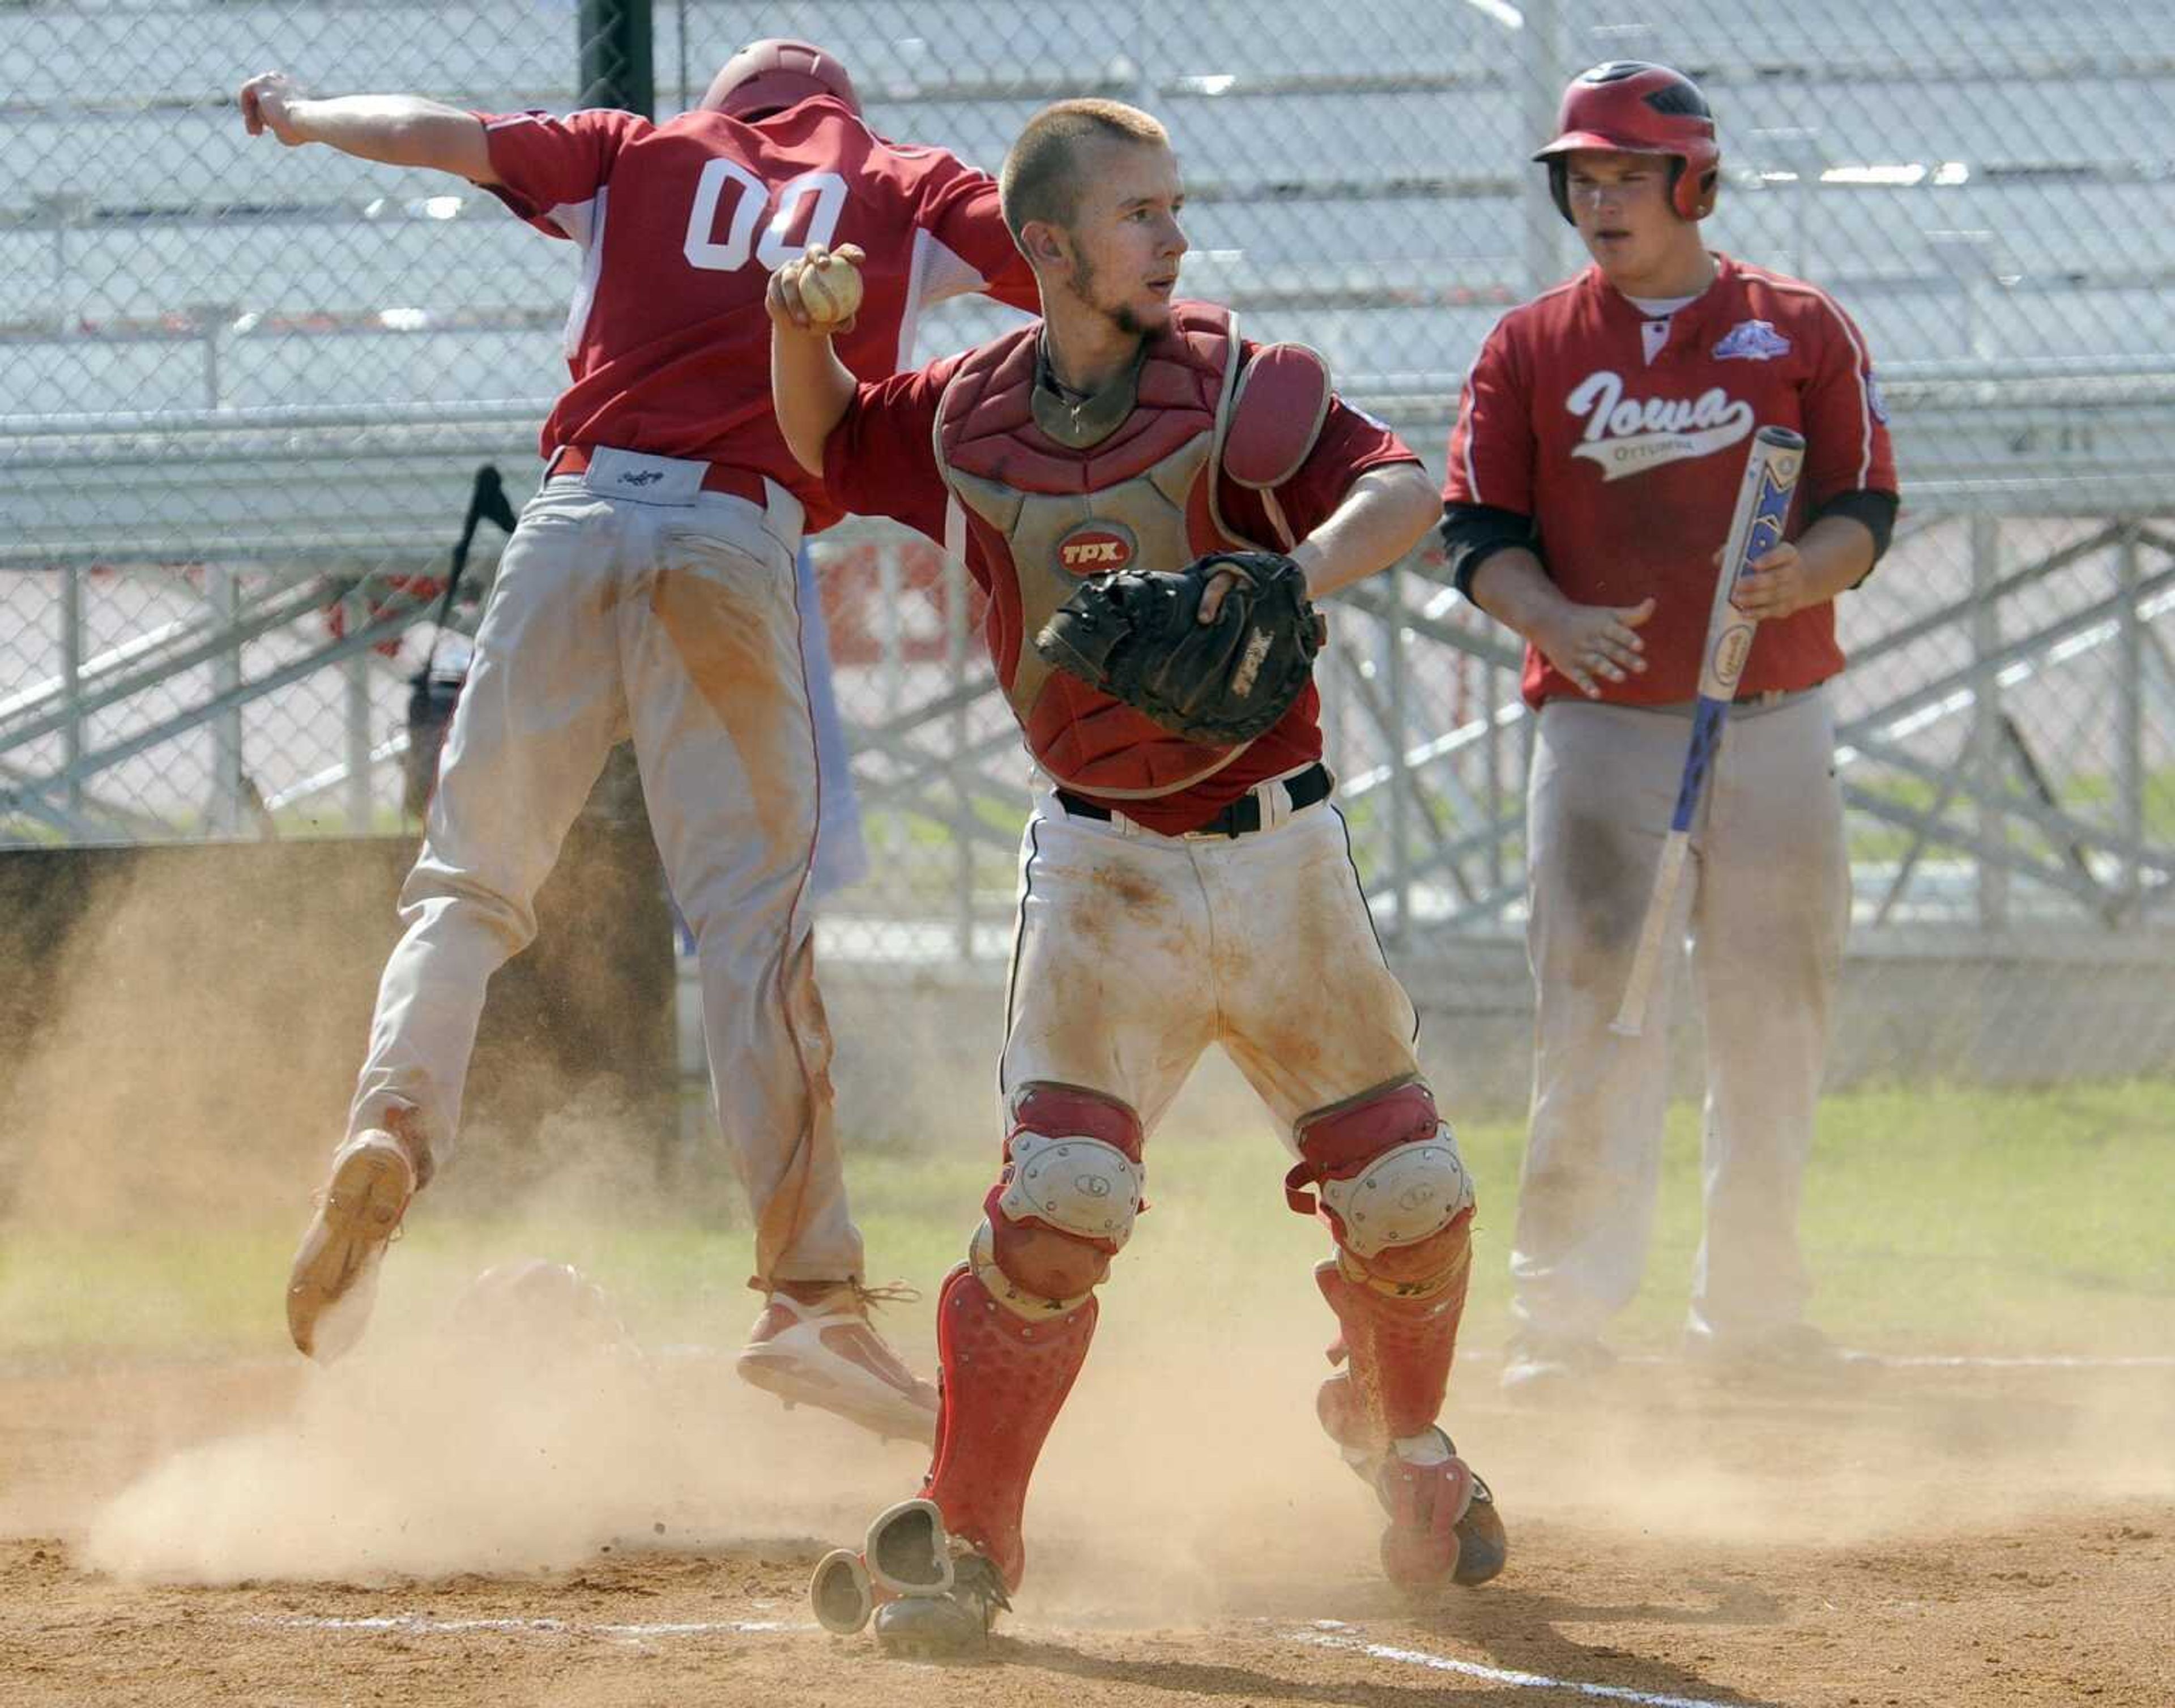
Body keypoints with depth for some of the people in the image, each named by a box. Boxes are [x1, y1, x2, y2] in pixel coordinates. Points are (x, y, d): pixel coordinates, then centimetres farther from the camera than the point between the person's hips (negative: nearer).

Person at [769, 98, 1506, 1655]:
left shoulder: (1239, 389, -8)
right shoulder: (965, 422, -1)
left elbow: (1404, 494, -22)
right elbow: (824, 439, 19)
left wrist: (1293, 577, -42)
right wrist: (798, 322, -2)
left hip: (1282, 852, 1)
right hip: (1106, 871, -1)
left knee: (1411, 1203, 5)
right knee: (1058, 1205, -16)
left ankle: (1399, 1435, 36)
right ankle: (964, 1547, -5)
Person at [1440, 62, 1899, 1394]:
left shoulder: (1803, 332, 5)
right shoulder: (1530, 348, 6)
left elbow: (1866, 509, 2)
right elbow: (1478, 532, 3)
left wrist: (1803, 573, -20)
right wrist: (1558, 621, -17)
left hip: (1775, 723, 1)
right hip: (1603, 724, -1)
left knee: (1775, 1026, 6)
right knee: (1593, 1025, -9)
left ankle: (1754, 1310, 17)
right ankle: (1565, 1315, -7)